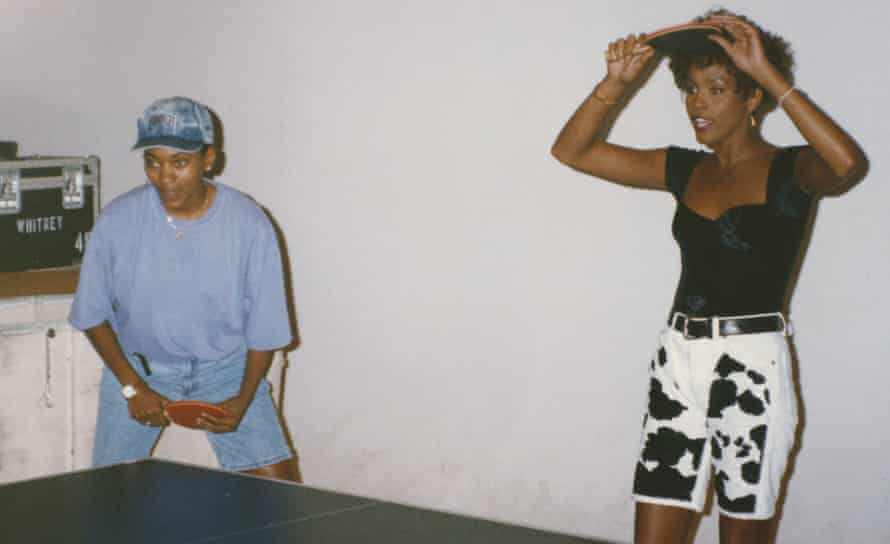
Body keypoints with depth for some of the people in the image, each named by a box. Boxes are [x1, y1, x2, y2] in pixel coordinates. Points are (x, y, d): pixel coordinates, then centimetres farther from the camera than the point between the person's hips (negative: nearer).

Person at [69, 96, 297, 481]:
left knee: (276, 484, -8)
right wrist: (132, 386, -13)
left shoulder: (250, 225, -19)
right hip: (137, 363, 0)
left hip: (225, 365, 0)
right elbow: (93, 314, -5)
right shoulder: (117, 221, -18)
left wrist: (243, 400, -18)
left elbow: (264, 328, -9)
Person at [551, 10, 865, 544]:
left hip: (752, 365, -5)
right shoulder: (686, 169, 11)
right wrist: (616, 85, -4)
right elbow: (573, 150, 13)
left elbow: (849, 164, -28)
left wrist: (770, 75, -23)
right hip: (679, 359, 5)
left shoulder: (789, 170, -4)